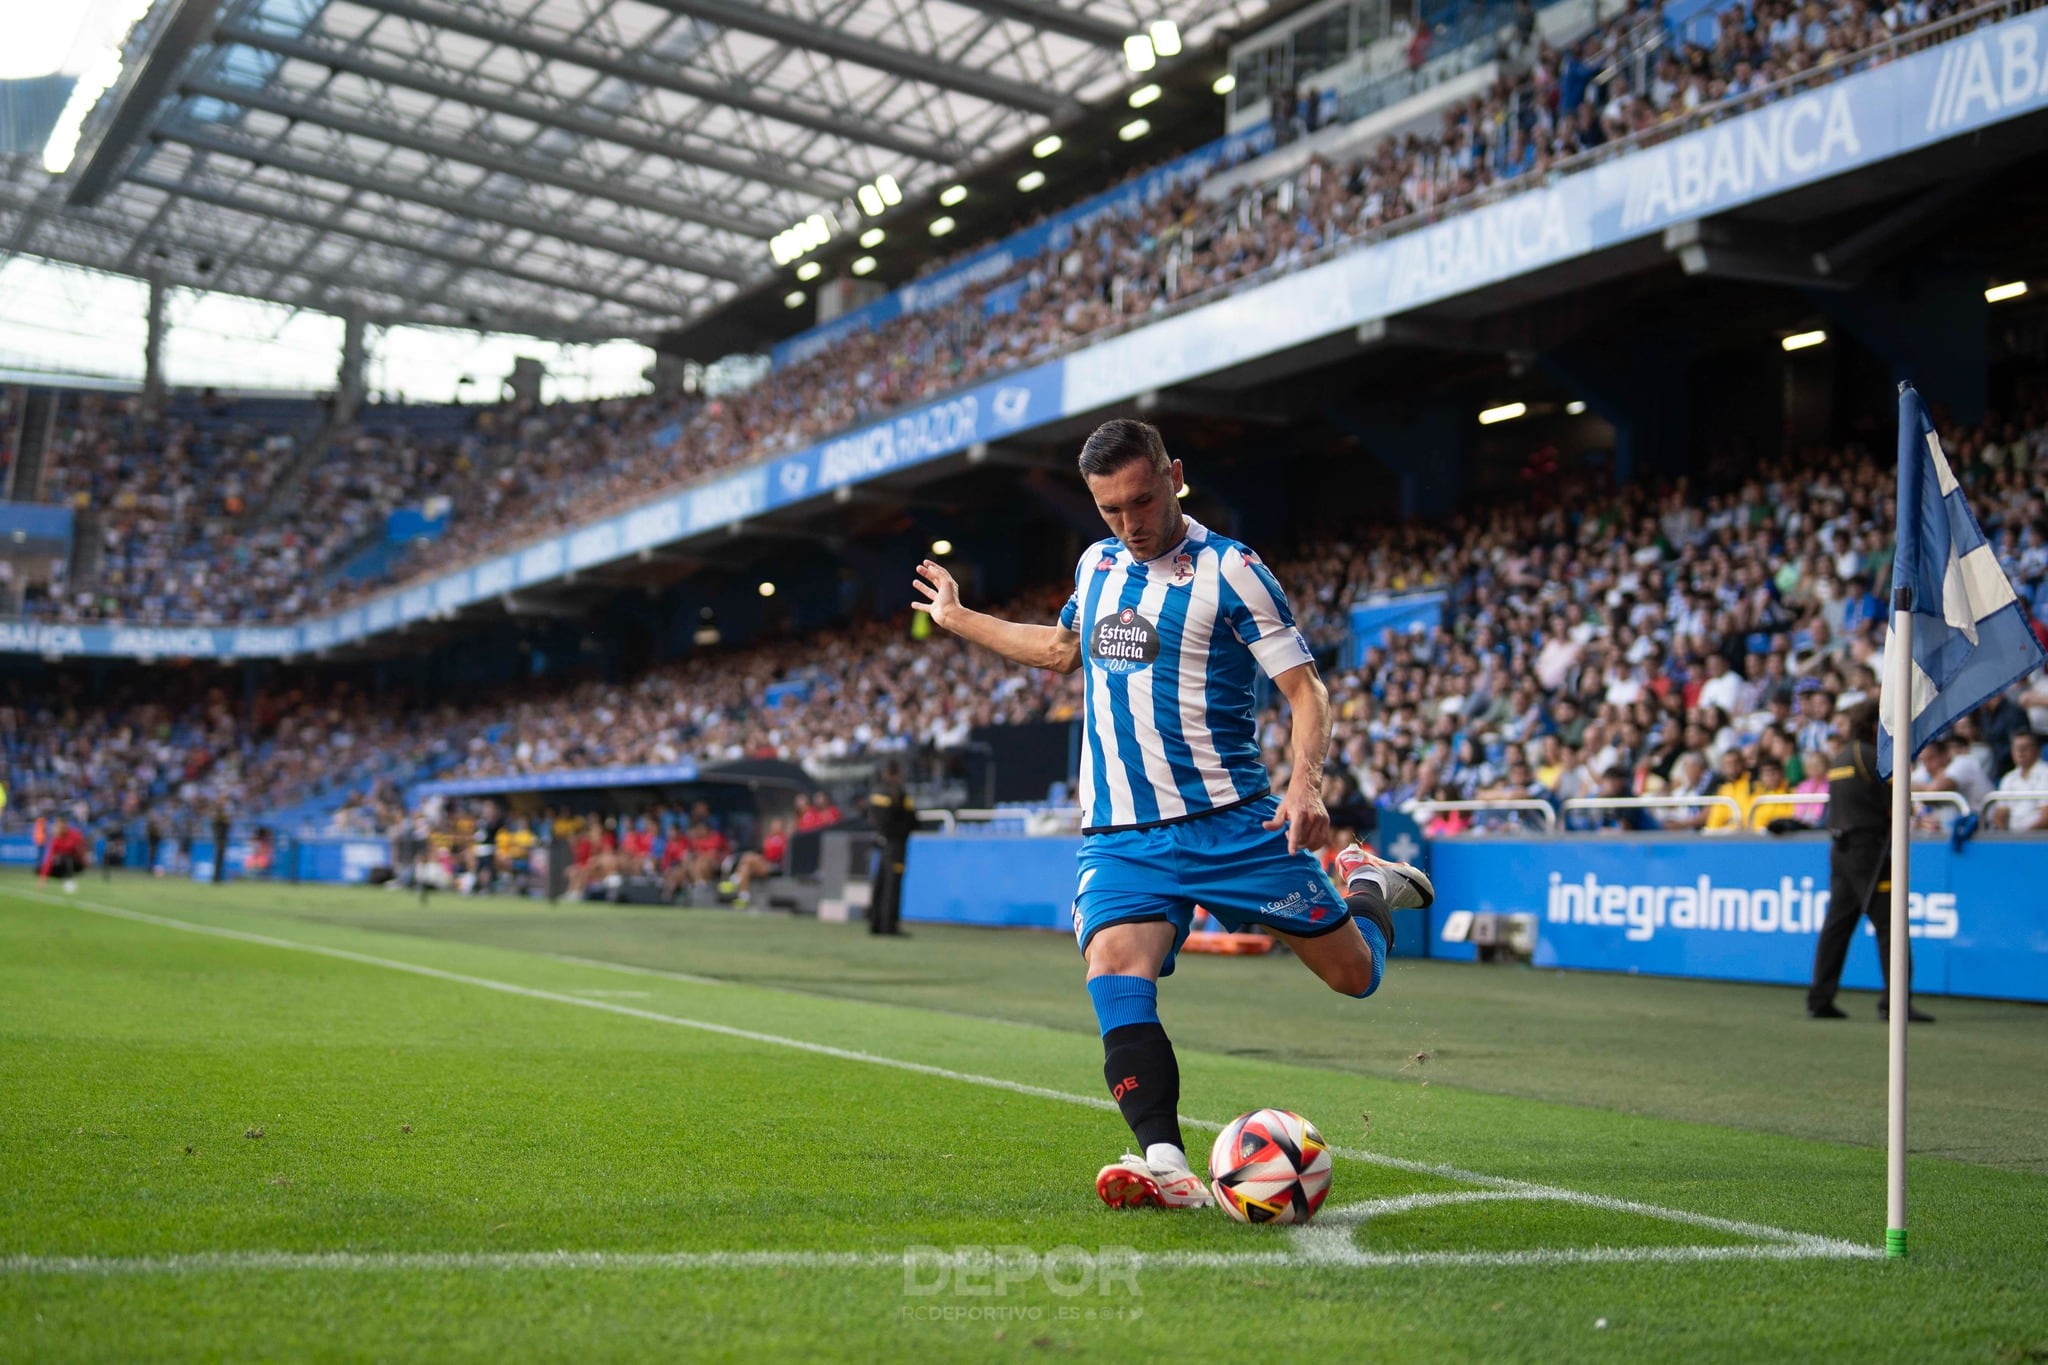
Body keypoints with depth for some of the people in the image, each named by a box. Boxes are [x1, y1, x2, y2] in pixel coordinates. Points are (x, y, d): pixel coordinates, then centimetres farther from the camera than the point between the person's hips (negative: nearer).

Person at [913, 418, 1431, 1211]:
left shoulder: (1229, 570, -6)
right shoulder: (1096, 564, 12)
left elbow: (1305, 688, -9)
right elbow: (1064, 649, 34)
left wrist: (1306, 780, -26)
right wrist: (956, 619, 40)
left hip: (1230, 822, -3)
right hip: (1120, 838, 4)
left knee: (1353, 973, 3)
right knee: (1114, 973, -23)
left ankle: (1371, 888, 38)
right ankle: (1166, 1167, -30)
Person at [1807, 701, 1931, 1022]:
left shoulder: (1838, 760, 16)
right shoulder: (1871, 756, -9)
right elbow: (1893, 806, -9)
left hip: (1839, 847, 8)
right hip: (1869, 848, -8)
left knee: (1837, 923, 10)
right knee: (1888, 923, -8)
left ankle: (1819, 999, 10)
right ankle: (1894, 1001, -13)